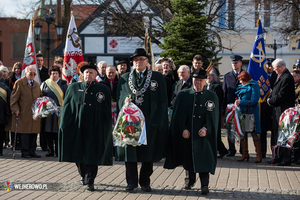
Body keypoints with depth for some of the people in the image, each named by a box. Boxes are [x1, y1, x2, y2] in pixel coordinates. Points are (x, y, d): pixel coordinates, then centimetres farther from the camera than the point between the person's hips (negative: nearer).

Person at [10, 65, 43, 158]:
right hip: (24, 114, -6)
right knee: (25, 133, -4)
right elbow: (14, 98, -3)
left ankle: (32, 151, 12)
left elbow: (41, 97, 24)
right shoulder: (19, 83, 0)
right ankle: (25, 152, 3)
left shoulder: (36, 84, 19)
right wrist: (15, 109, -12)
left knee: (34, 133, 5)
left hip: (35, 113, 6)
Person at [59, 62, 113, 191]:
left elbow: (107, 111, 4)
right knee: (78, 152, 9)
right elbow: (66, 107, 8)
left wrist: (106, 129, -1)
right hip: (77, 126, 2)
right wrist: (65, 126, 0)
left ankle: (90, 181, 3)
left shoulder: (103, 89, 5)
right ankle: (83, 176, 31)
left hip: (94, 128, -2)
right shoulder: (73, 88, 8)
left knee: (92, 155, -2)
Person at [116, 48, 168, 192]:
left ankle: (145, 181, 15)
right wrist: (125, 101, -13)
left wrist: (156, 121, -9)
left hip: (150, 121, -1)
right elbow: (119, 97, 10)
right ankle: (131, 181, 11)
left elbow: (162, 101, -1)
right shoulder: (124, 78, 11)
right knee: (129, 150, 1)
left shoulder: (157, 77, 3)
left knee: (148, 152, 4)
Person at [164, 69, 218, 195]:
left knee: (203, 159, -8)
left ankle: (204, 185, -7)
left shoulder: (212, 96, 5)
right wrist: (183, 129, -11)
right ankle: (189, 181, 29)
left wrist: (206, 128, -14)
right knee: (188, 158, 12)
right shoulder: (183, 95, 5)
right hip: (186, 133, 1)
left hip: (203, 134, -1)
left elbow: (213, 116, 0)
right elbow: (178, 115, 0)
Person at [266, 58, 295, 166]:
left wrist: (271, 101, -9)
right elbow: (275, 91, 21)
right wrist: (270, 98, 3)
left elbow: (281, 95, -21)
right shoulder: (280, 76, 15)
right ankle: (278, 156, 20)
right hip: (277, 109, 10)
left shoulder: (287, 78, -17)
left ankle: (286, 158, 1)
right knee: (276, 132, 13)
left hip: (284, 110, -10)